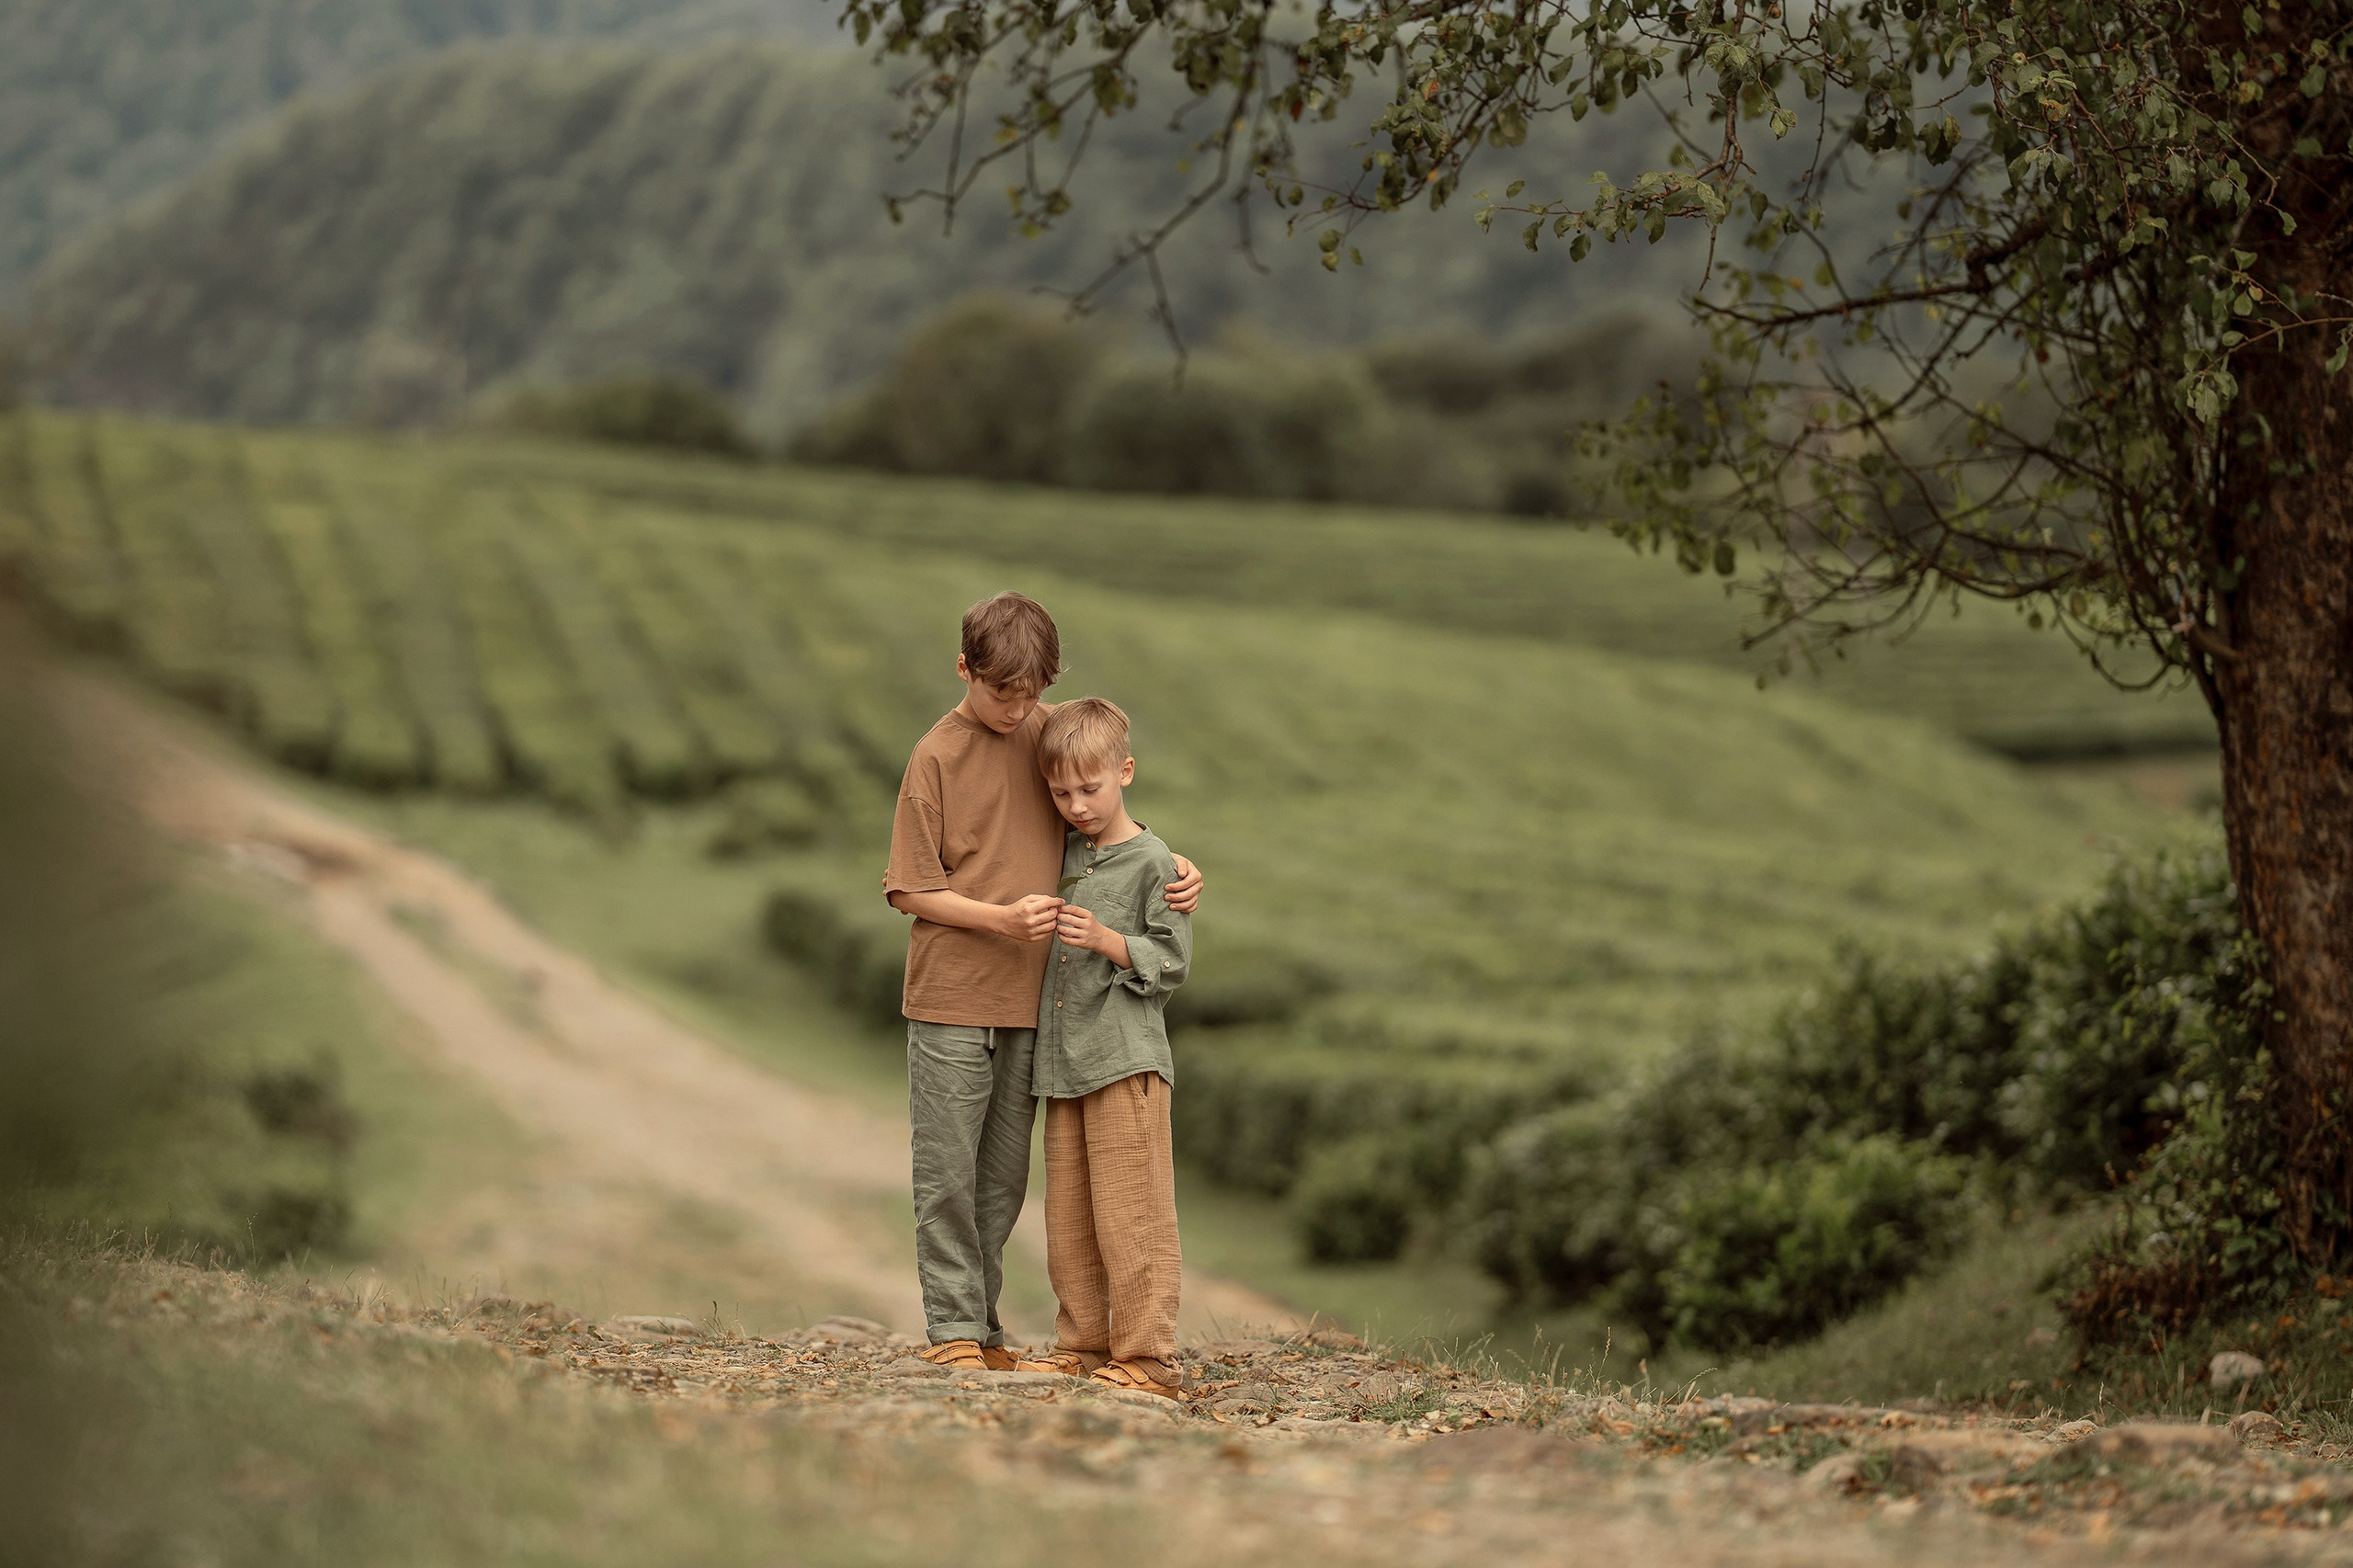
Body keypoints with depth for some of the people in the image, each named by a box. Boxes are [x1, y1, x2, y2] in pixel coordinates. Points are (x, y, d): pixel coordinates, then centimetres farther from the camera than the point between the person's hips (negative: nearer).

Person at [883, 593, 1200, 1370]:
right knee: (947, 1174, -2)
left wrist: (1174, 864, 0)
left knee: (1004, 1178, 9)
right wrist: (1002, 918, -19)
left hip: (1029, 1001, 5)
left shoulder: (1049, 732, 6)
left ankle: (981, 1328, 17)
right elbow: (909, 889, -7)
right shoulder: (937, 757, -8)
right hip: (950, 997, -5)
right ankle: (954, 1331, 3)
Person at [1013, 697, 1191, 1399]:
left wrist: (1106, 940, -21)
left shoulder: (1152, 862, -6)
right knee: (1069, 1216, 9)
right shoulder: (1064, 853, 14)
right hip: (1064, 1063, 7)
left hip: (1127, 1060, -7)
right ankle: (1082, 1346, 16)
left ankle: (1146, 1355, -6)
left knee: (1130, 1214, -8)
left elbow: (1172, 960, -8)